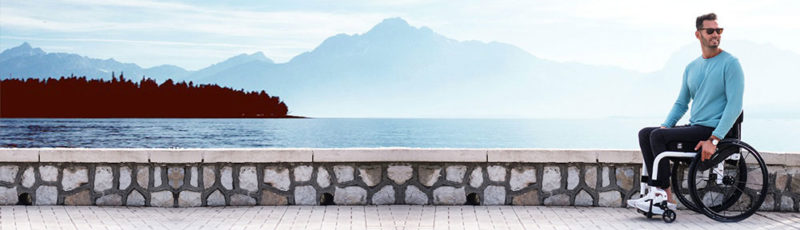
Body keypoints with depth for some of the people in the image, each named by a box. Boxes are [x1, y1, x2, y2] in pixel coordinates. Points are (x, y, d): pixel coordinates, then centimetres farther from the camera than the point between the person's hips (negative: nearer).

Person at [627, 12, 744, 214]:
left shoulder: (730, 63, -7)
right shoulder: (691, 68, 16)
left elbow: (735, 105, -15)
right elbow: (681, 103, 22)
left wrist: (714, 140, -23)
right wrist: (665, 126, 3)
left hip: (713, 129, -8)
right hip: (694, 128, 8)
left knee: (657, 136, -22)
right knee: (645, 133, -6)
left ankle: (665, 195, -16)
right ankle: (657, 191, -16)